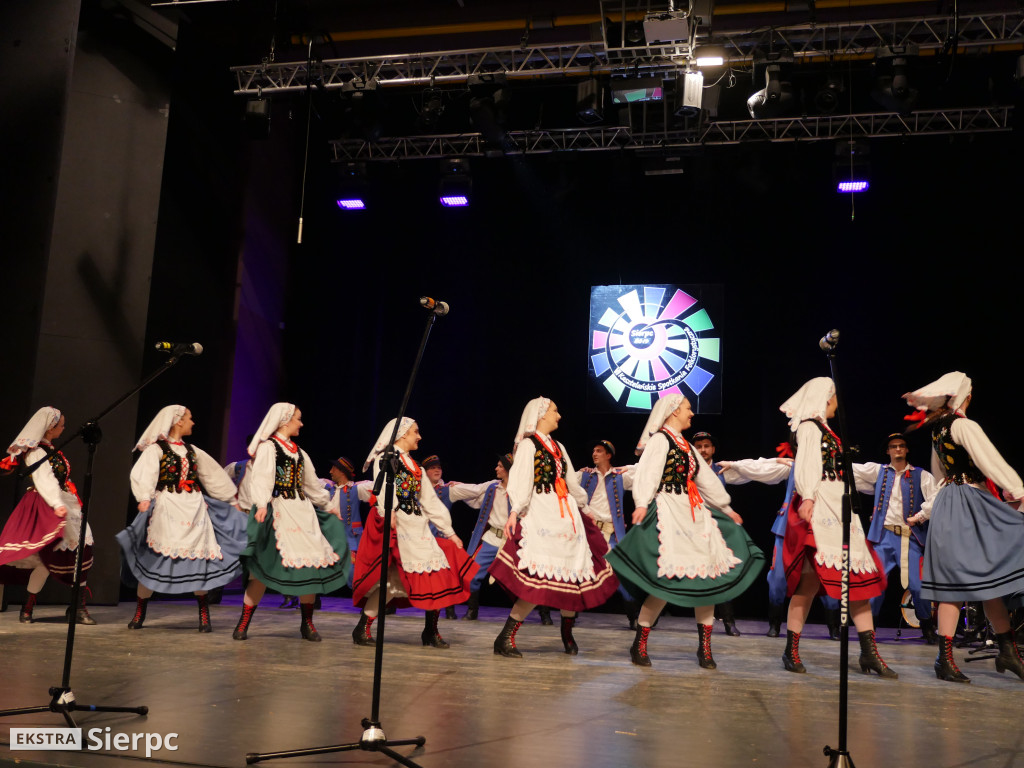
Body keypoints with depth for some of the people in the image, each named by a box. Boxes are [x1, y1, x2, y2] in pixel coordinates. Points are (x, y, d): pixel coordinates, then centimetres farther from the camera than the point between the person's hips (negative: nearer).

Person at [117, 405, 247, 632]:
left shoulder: (192, 450, 18)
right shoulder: (156, 449, -1)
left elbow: (214, 475, 26)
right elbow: (143, 473, -18)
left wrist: (232, 500, 29)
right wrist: (144, 498, -36)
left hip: (195, 509, 5)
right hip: (168, 510, -5)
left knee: (200, 556, -1)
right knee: (156, 558, -4)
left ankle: (204, 615, 8)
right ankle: (139, 613, 12)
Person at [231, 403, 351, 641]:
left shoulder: (299, 452, 20)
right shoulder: (268, 446, -2)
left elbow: (312, 483, 30)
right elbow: (261, 477, -17)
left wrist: (328, 505, 35)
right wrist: (261, 503, -32)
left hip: (302, 511, 7)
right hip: (278, 511, -7)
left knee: (312, 565, 1)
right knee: (264, 567, -9)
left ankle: (307, 623, 13)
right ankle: (243, 623, 3)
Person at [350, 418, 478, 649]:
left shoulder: (415, 467, 24)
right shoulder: (385, 457, 0)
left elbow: (431, 501, 23)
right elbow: (384, 485, -19)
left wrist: (449, 532, 20)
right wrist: (388, 511, -36)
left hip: (417, 525, 8)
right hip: (395, 522, -8)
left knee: (436, 570, 1)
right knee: (390, 577, -12)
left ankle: (431, 631, 8)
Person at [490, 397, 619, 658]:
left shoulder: (558, 446, 21)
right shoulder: (528, 444, -2)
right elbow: (520, 481, -14)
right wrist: (515, 512, -26)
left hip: (566, 516, 8)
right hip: (541, 516, -8)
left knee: (573, 574, 3)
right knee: (540, 579, -17)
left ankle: (567, 633, 21)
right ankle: (505, 638, -11)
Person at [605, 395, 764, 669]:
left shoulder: (686, 446, 23)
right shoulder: (659, 439, -3)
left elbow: (707, 479, 30)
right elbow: (647, 473, -17)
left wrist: (726, 508, 34)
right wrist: (641, 503, -32)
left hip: (694, 514, 9)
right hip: (669, 513, -8)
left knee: (709, 575, 1)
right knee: (667, 581, -13)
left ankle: (704, 647, 9)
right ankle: (639, 644, 0)